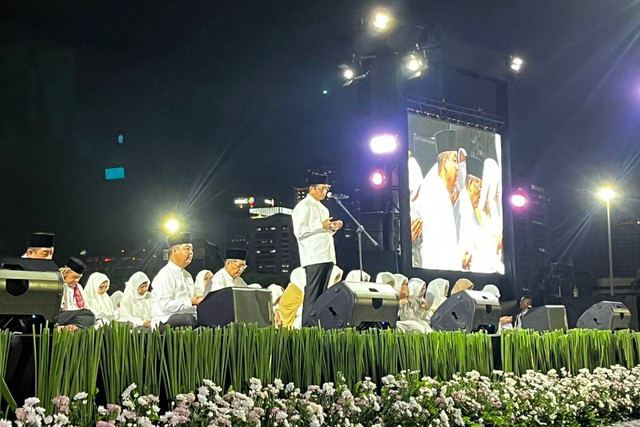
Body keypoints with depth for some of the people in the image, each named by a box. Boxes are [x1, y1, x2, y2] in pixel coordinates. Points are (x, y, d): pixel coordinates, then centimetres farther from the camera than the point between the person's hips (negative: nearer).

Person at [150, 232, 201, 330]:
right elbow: (165, 305, -20)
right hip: (165, 321, -8)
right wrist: (190, 302, -22)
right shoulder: (165, 274, -8)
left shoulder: (187, 275, 22)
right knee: (189, 318, -37)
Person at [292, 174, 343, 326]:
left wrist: (333, 228, 10)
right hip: (314, 257, -9)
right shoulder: (304, 206, -4)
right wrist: (321, 225, -15)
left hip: (327, 256, 9)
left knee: (323, 294, 7)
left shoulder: (322, 208, 23)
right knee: (312, 294, -10)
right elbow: (299, 231, -15)